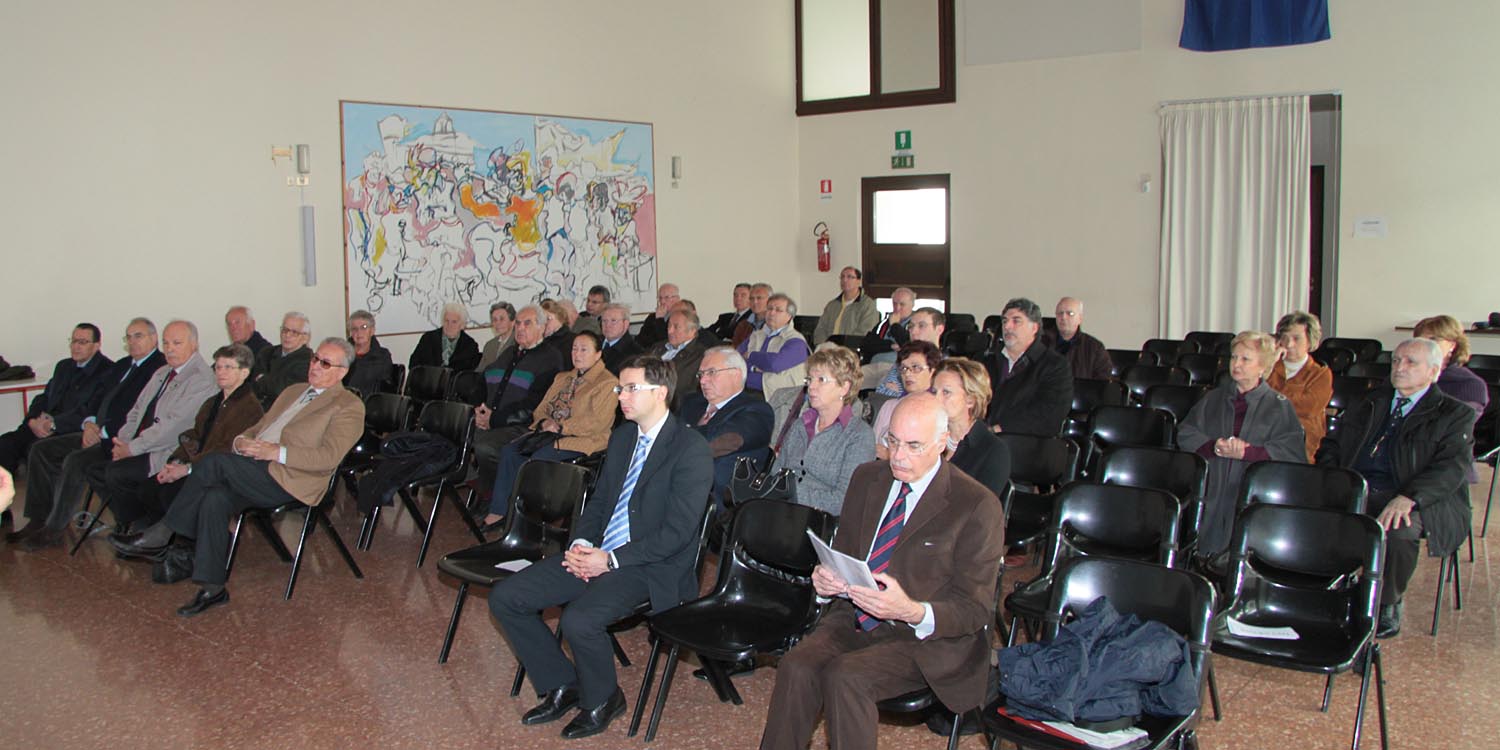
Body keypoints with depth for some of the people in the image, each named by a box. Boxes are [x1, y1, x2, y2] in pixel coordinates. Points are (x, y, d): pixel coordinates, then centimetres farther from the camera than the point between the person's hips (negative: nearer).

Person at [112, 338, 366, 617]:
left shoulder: (349, 406, 2)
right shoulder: (292, 391, 28)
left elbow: (329, 457, -12)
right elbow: (257, 428, 26)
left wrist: (276, 452, -17)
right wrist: (242, 441, 2)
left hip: (289, 480, -7)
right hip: (255, 472, 7)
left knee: (214, 462, -23)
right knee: (215, 498, -24)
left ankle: (160, 535, -9)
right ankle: (212, 589, -17)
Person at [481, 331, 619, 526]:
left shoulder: (608, 383, -2)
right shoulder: (562, 378, 25)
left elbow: (597, 422, -14)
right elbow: (541, 409, 21)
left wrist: (561, 427, -15)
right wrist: (544, 422, -4)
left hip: (581, 440, -7)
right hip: (549, 435, 7)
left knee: (539, 457, -31)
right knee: (509, 450, -16)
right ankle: (498, 510, -16)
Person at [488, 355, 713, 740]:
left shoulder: (691, 449, -13)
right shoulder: (622, 436, 13)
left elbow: (677, 531, -17)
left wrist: (611, 560, -18)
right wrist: (580, 543, -1)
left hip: (650, 567, -8)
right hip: (596, 554, 8)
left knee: (579, 620, -32)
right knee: (505, 598, -2)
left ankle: (601, 700, -1)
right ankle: (562, 686, 13)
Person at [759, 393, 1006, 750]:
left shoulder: (978, 506, -9)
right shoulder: (867, 477, 9)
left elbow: (977, 609, -9)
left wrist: (913, 612, -28)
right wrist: (825, 578, -8)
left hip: (928, 637, -5)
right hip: (854, 618, 5)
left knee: (846, 676, -31)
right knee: (797, 666, -24)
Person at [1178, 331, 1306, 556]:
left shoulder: (1280, 407, 10)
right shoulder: (1212, 400, 21)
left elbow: (1294, 453, -5)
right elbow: (1185, 435, 8)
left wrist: (1246, 452, -17)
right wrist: (1215, 447, -12)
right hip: (1211, 494, 3)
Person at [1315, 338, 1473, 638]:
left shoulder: (1454, 414, 7)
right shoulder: (1371, 402, 22)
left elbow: (1452, 467, -8)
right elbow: (1332, 443, 21)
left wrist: (1407, 498, -26)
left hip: (1419, 499, -4)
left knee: (1395, 530, -36)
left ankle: (1388, 607, -9)